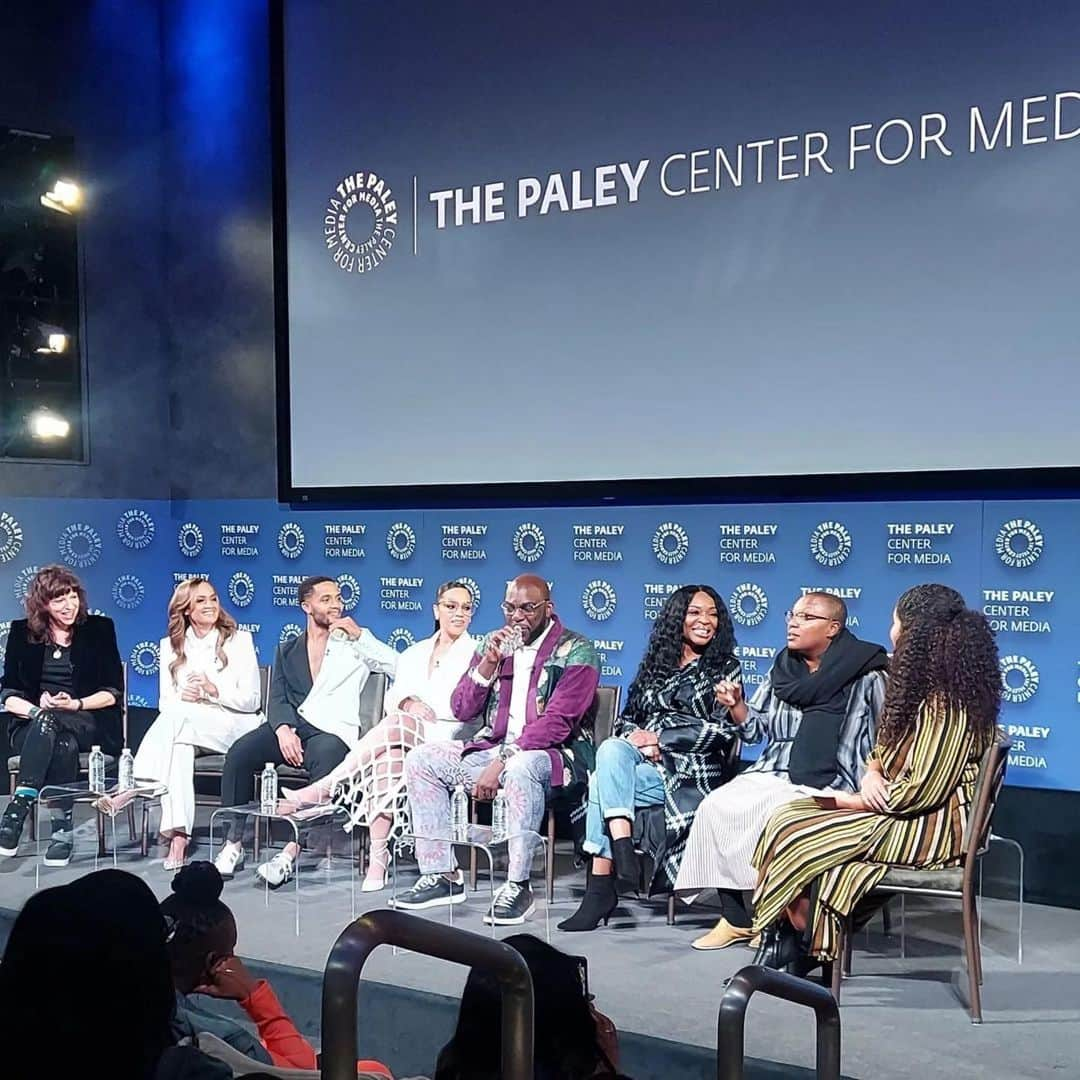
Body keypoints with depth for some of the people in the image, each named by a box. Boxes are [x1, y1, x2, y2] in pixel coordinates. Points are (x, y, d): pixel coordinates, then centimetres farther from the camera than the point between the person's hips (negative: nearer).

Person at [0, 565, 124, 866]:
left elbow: (113, 691, 3)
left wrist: (75, 704, -15)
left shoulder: (99, 629, 6)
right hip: (30, 727, 1)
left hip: (89, 724, -1)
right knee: (63, 745, -36)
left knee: (48, 723, -37)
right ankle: (62, 829, -39)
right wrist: (35, 708, -15)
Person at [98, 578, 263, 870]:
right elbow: (165, 702, 10)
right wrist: (182, 695, -13)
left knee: (176, 715, -33)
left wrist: (214, 690, -15)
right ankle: (178, 837, -45)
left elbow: (250, 701, 2)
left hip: (233, 726, -2)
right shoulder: (171, 646, 16)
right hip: (185, 726, 2)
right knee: (178, 745, -36)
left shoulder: (239, 640, 7)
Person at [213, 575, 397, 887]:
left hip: (333, 730, -3)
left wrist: (360, 634, -3)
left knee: (325, 761, -37)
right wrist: (283, 730, -11)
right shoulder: (287, 650, 22)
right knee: (239, 753, -24)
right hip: (291, 724, 3)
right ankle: (233, 845, -17)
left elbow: (396, 665, 2)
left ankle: (291, 852, -35)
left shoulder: (353, 644, 15)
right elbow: (277, 699, 10)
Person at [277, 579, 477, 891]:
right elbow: (394, 697, 11)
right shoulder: (414, 653, 24)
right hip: (404, 738, 3)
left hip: (449, 737, -3)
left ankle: (320, 790, -34)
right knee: (389, 753, -35)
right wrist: (408, 702, -11)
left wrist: (423, 708, -15)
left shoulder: (476, 653, 10)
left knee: (396, 725, -35)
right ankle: (378, 857, -38)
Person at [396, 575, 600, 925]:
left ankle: (517, 886, -30)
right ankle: (441, 875, -5)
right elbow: (462, 711, 6)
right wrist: (488, 663, -9)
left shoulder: (575, 652, -8)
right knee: (420, 760, -7)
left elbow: (557, 723, -18)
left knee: (520, 768, -39)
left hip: (554, 754, -7)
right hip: (493, 747, 7)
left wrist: (502, 761, -24)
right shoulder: (494, 644, 11)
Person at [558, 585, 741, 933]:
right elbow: (628, 718, 19)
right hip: (647, 765, 5)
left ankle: (601, 888, -31)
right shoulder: (655, 664, 22)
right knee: (611, 749, -32)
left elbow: (722, 730, -4)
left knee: (602, 783, -29)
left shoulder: (725, 668, 8)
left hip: (694, 773, -4)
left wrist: (659, 739, -10)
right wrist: (636, 738, -6)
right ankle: (622, 849, -40)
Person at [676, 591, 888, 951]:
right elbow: (755, 730, 15)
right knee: (716, 806, -18)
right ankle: (737, 919, -8)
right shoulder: (782, 669, 12)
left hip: (830, 783, -6)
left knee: (767, 812, -31)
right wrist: (736, 705, -4)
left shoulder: (865, 674, -4)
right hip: (773, 773, 6)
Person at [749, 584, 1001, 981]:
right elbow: (884, 750, 19)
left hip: (927, 827, -10)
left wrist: (850, 801, -12)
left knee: (792, 833, -14)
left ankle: (803, 946, 7)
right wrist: (871, 776, -5)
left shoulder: (946, 703, -21)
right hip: (896, 808, 10)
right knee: (787, 819, -4)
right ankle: (795, 947, -6)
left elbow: (921, 792, -24)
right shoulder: (916, 683, 11)